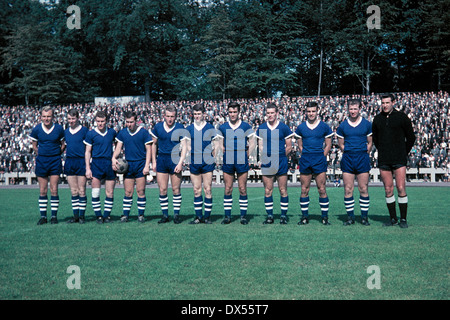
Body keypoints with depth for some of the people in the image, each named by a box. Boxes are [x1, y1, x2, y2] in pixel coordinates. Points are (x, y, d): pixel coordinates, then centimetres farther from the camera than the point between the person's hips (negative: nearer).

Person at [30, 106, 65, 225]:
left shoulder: (59, 129, -2)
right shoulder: (36, 129, 0)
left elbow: (63, 144, 9)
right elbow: (34, 145, 12)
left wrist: (56, 155, 5)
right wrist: (41, 156, 7)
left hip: (55, 161, -1)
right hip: (41, 161, 1)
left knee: (54, 190, -2)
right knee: (42, 191, 4)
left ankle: (54, 216, 7)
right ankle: (43, 216, 12)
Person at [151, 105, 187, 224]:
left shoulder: (180, 128, -2)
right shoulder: (158, 127, 5)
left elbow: (184, 146, -3)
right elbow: (154, 144, 13)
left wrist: (180, 163, -12)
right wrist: (153, 161, 8)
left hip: (175, 160, -2)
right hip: (161, 160, 2)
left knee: (176, 189, 2)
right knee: (162, 189, 3)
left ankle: (176, 214, 12)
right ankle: (165, 215, 13)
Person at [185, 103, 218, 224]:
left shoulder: (210, 128, 3)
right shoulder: (189, 128, 9)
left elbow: (215, 146, 7)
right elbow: (188, 146, 15)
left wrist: (212, 157, 0)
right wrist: (191, 157, 4)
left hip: (207, 163, -2)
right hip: (194, 163, 2)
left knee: (207, 189, -1)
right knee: (196, 190, 5)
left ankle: (207, 216, 7)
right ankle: (198, 216, 13)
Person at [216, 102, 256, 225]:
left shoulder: (246, 126, 3)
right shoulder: (222, 127, 8)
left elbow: (252, 144, 6)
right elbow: (220, 145, 15)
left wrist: (245, 155, 1)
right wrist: (226, 154, 5)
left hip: (242, 162, -1)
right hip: (227, 162, 1)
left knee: (242, 189, 1)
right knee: (228, 189, 3)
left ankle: (243, 215, 9)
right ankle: (227, 215, 11)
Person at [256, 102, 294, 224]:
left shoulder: (284, 127, 2)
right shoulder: (261, 128, 8)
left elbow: (289, 147, 6)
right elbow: (260, 146, 10)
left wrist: (280, 157, 2)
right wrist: (265, 157, -4)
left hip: (281, 162, -2)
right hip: (267, 163, 2)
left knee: (283, 190, 1)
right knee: (267, 190, 4)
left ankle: (284, 215, 12)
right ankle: (269, 215, 13)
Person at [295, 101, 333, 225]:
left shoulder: (324, 127, 4)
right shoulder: (300, 127, 9)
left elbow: (328, 145, 8)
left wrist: (321, 157, -1)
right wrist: (306, 156, 5)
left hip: (320, 160, -2)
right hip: (305, 160, 2)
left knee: (322, 189, -3)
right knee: (304, 190, 3)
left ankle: (325, 217, 6)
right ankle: (304, 216, 12)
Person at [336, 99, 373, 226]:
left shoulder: (367, 124, 5)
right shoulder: (342, 126, 6)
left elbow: (370, 143, 11)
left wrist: (364, 154, 5)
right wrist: (349, 154, 7)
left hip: (362, 159, -1)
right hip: (347, 159, 1)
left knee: (364, 189, 0)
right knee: (348, 189, 1)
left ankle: (364, 216, 9)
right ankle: (350, 216, 10)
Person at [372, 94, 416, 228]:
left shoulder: (402, 117, 0)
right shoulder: (377, 119, 9)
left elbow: (411, 138, 7)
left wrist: (404, 153, 6)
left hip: (399, 160, -3)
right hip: (383, 161, 3)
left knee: (401, 189, -6)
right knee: (388, 190, 5)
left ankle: (403, 219, 4)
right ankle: (393, 219, 14)